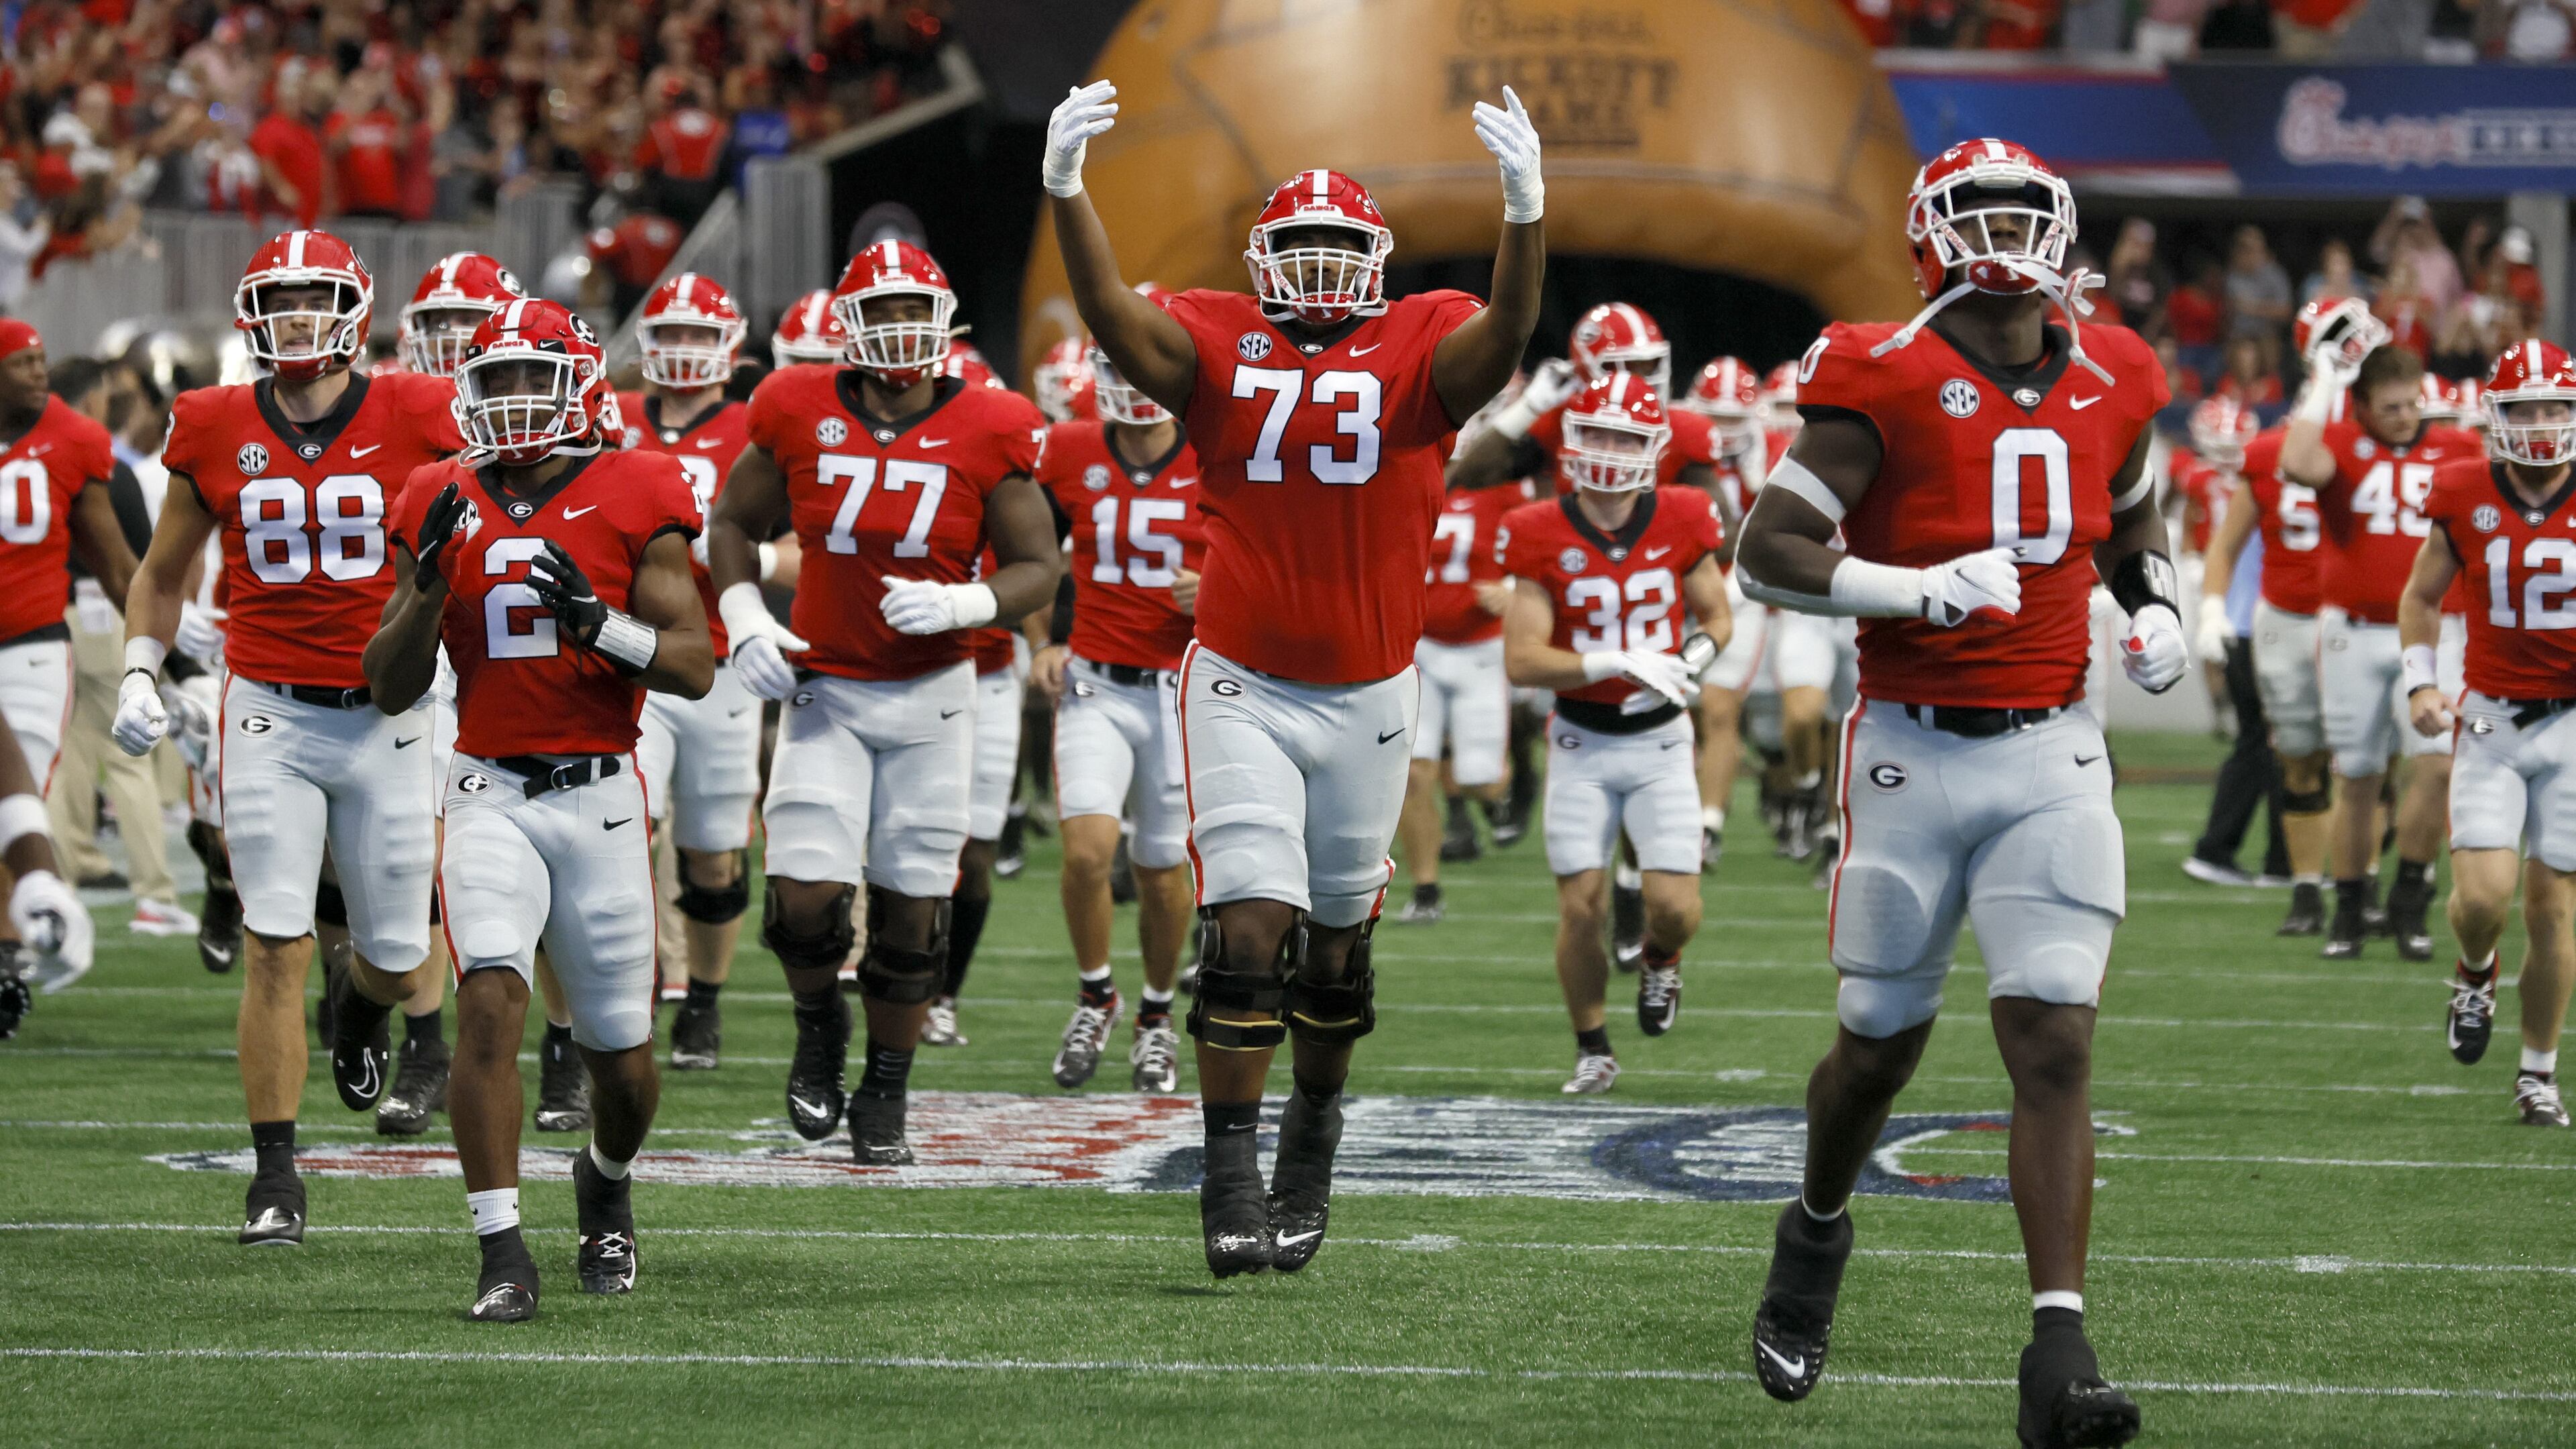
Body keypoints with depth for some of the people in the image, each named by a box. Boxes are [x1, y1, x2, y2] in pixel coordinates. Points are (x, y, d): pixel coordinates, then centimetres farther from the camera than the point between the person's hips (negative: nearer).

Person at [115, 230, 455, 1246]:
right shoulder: (215, 433, 0)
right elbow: (163, 573, 15)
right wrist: (138, 675, 4)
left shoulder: (414, 421, -5)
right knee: (276, 950, -7)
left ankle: (364, 1006, 43)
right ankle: (275, 1176, 1)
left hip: (386, 715, 0)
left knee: (400, 961, 5)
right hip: (270, 714, 0)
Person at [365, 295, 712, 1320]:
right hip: (491, 797, 0)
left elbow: (694, 667, -4)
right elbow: (392, 690, 6)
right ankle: (502, 1254, -18)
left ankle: (607, 1182, 40)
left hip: (600, 795, 0)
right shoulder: (445, 506, 6)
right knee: (489, 1005, -20)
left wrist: (595, 621, -20)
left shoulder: (636, 499, 0)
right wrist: (429, 579, -9)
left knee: (622, 1058, 7)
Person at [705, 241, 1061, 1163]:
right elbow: (733, 521, 11)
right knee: (806, 901, -12)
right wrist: (744, 619, -5)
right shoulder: (800, 416, -5)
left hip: (930, 694, 0)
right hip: (823, 690, 0)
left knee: (912, 910, 3)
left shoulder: (985, 433, -6)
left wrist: (959, 605, -19)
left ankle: (884, 1096, 22)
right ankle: (819, 1026, 22)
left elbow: (1039, 568, 0)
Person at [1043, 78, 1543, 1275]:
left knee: (1336, 941, 14)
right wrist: (1065, 189, -35)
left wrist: (1525, 210, -40)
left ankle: (1310, 1147, 35)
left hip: (1369, 696, 1)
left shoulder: (1420, 350, -2)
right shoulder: (1219, 346, -2)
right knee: (1250, 929, -11)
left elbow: (1503, 334, -22)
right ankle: (1231, 1180, -6)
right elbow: (1115, 316, -19)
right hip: (1244, 689, -1)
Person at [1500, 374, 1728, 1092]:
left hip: (1660, 740, 1)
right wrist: (1620, 662, -25)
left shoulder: (1680, 523, -6)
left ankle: (1659, 957, 29)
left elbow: (1715, 616, 9)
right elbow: (1521, 661, -15)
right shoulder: (1542, 537, -11)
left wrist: (1690, 662, -13)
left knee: (1676, 908, -8)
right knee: (1581, 906, -3)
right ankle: (1592, 1048, 18)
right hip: (1582, 742, -1)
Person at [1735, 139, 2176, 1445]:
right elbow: (1768, 553, -11)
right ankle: (1816, 1231, 42)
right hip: (1912, 755, -3)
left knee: (2054, 1043, -10)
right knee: (1882, 1044, 10)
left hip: (2051, 759, 3)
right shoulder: (1887, 380, -9)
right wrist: (1924, 593, -22)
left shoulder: (2107, 385, 6)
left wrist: (2156, 611, 7)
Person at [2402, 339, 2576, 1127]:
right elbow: (2421, 597, 12)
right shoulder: (2465, 498, -3)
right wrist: (2420, 683, 0)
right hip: (2489, 717, 0)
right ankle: (2474, 972, 26)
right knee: (2483, 893, -11)